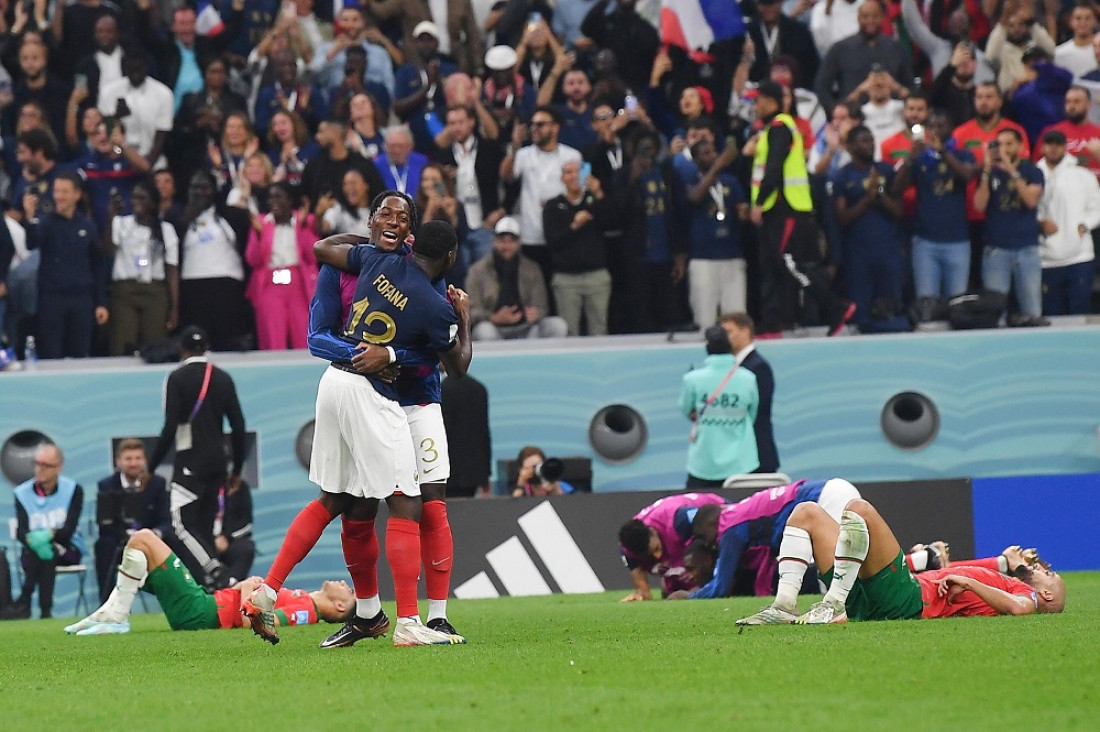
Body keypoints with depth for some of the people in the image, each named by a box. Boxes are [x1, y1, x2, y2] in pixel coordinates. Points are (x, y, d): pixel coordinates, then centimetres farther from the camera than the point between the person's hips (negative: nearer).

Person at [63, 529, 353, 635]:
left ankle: (116, 617, -6)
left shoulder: (304, 610, -16)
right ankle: (108, 613, 12)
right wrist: (248, 583, 1)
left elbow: (250, 621, -30)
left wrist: (247, 591, -13)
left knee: (142, 539, -12)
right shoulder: (302, 600, 11)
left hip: (196, 612, -10)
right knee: (141, 542, 21)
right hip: (206, 600, 10)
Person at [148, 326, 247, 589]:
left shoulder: (177, 378, -6)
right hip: (217, 462, 6)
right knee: (204, 525, 10)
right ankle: (206, 586, 5)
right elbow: (238, 426, 9)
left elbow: (170, 428, -12)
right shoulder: (223, 379, 9)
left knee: (183, 523, -9)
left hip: (191, 461, -6)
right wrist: (237, 469, 18)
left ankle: (217, 574, -27)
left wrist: (151, 467, -5)